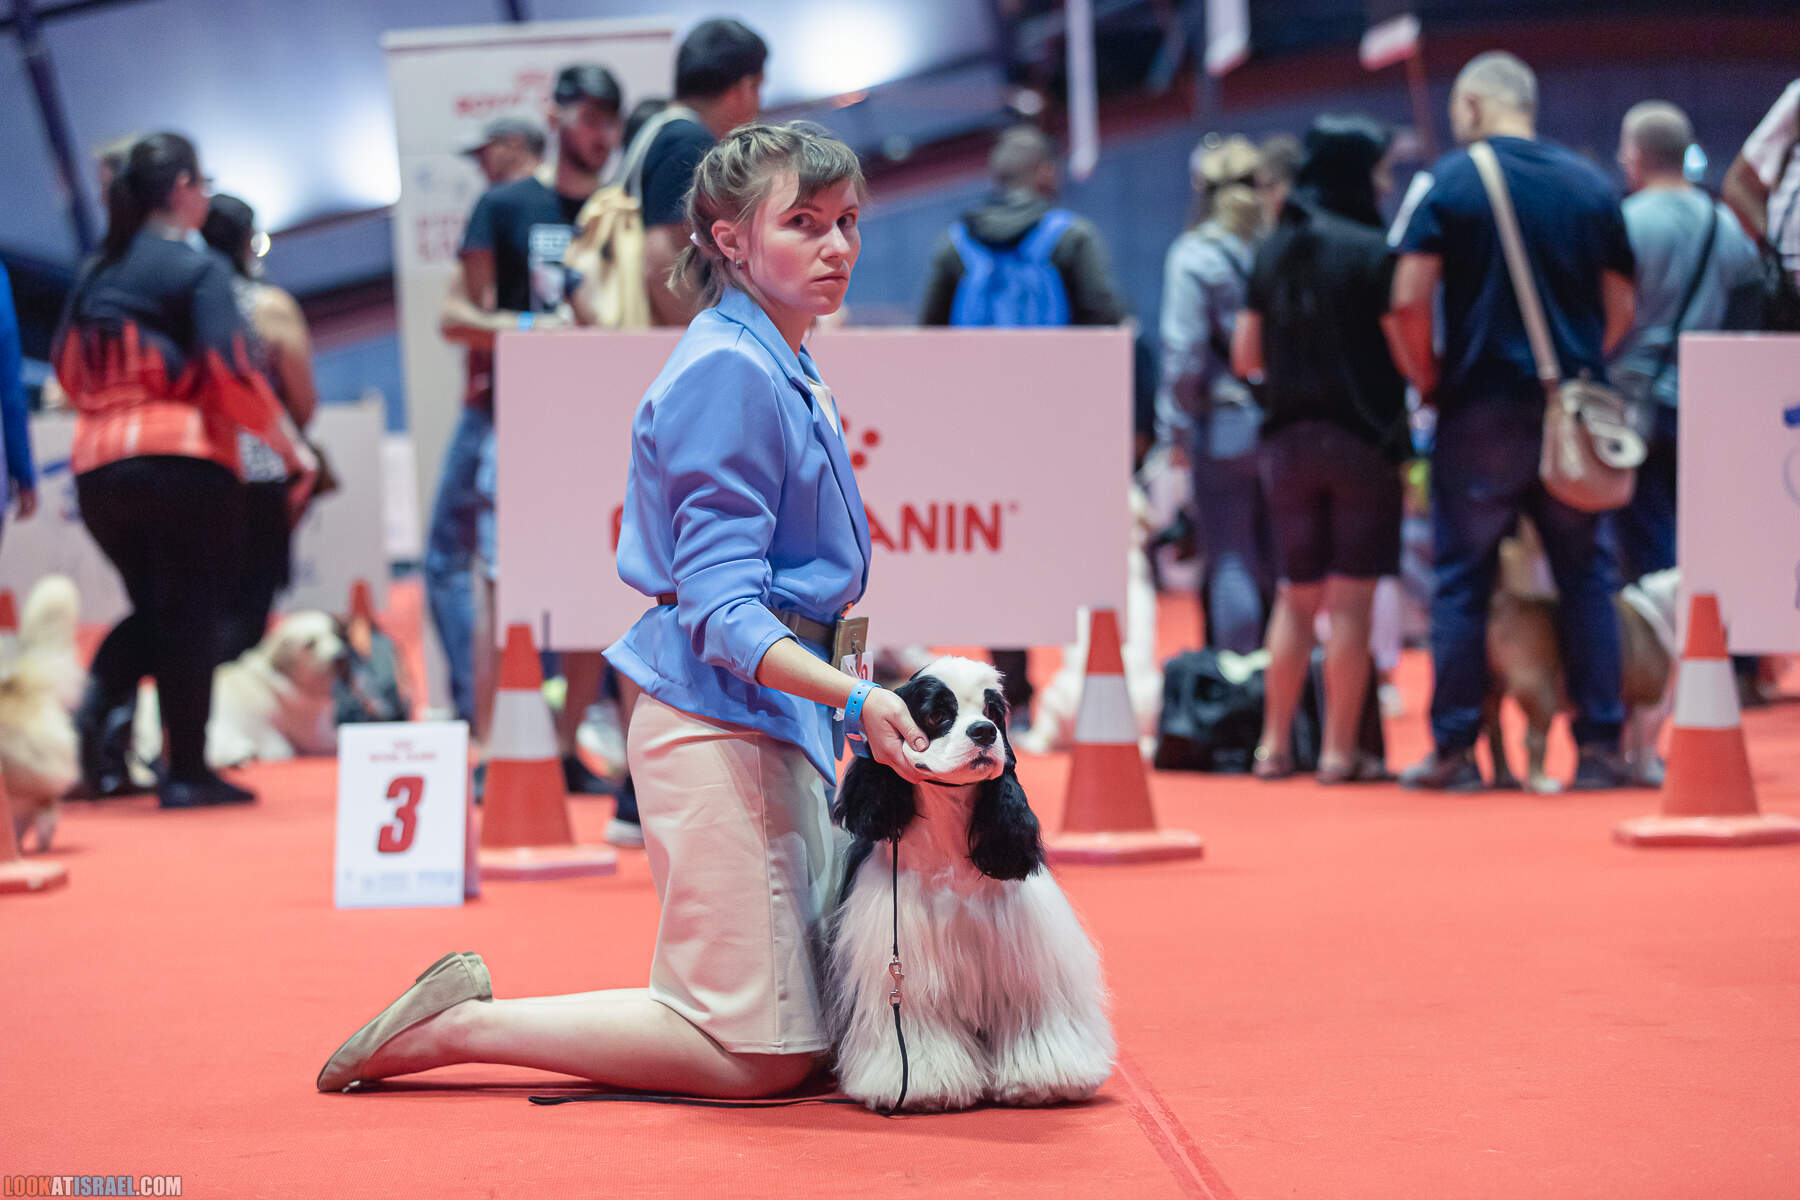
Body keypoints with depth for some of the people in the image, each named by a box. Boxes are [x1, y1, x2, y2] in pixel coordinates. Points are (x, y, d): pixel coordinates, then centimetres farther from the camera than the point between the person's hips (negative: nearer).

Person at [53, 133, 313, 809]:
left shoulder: (97, 274, 13)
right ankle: (187, 772, 4)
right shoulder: (198, 267, -5)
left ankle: (100, 694, -6)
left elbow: (67, 367, 16)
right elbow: (230, 372, -14)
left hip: (96, 467, 6)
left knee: (152, 608, 21)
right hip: (185, 461, -6)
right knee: (191, 613, 3)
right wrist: (292, 450, -8)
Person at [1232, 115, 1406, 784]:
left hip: (1287, 439, 5)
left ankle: (1274, 745, 14)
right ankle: (1339, 751, 2)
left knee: (1295, 595, 13)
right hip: (1363, 437, -5)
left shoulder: (1272, 251, 6)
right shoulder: (1373, 250, -10)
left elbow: (1245, 357, 9)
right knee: (1351, 600, 0)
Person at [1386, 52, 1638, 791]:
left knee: (1461, 579, 4)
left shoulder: (1453, 179, -3)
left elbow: (1408, 300, -11)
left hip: (1484, 406, -3)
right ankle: (1600, 746, 7)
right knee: (1586, 577, 9)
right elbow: (1621, 308, 8)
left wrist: (1428, 381, 4)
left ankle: (1455, 750, 4)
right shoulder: (1590, 184, 7)